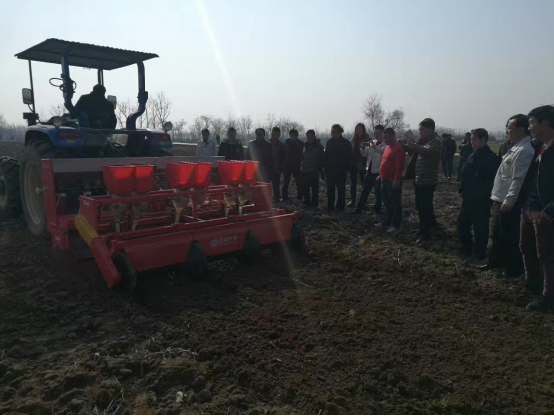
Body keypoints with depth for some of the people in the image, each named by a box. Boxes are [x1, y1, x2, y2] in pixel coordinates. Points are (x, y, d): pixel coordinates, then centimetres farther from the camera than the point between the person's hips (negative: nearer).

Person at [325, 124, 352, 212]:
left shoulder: (346, 143, -5)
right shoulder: (329, 142, 7)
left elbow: (349, 157, -4)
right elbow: (326, 155, 10)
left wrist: (346, 168, -11)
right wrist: (325, 167, 3)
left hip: (341, 171, -4)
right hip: (330, 170, 4)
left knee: (341, 189, 5)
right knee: (330, 189, 7)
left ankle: (340, 207, 12)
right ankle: (330, 207, 15)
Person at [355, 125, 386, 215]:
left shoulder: (385, 144, -7)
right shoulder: (372, 143, 13)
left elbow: (383, 152, -28)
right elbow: (364, 155, 14)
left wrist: (375, 147, -41)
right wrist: (363, 148, -6)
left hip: (378, 172, -6)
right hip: (369, 171, 6)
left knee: (378, 192, 5)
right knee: (365, 190, 9)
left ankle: (377, 209, 17)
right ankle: (359, 207, 14)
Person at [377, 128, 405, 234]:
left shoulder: (398, 148, -14)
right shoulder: (388, 147, 16)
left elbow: (399, 165, -21)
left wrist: (397, 179, -25)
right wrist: (381, 175, 20)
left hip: (393, 181, -10)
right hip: (385, 180, 10)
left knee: (395, 203, -2)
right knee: (386, 203, 16)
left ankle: (396, 225, 4)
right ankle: (385, 222, 26)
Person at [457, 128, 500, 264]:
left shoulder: (492, 158, -14)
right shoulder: (473, 156, 10)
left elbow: (492, 181, -18)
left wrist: (484, 196, -18)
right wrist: (463, 191, 9)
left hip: (481, 201, -8)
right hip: (468, 199, 8)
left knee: (480, 228, 3)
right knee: (462, 224, 16)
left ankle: (479, 256, 19)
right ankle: (468, 252, 32)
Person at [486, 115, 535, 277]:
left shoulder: (524, 151, -20)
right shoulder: (515, 147, 11)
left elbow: (518, 179, -24)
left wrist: (508, 202, -22)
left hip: (509, 203, -10)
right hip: (500, 199, 10)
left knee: (510, 238, 3)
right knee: (497, 234, 22)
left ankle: (513, 270, 18)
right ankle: (496, 262, 38)